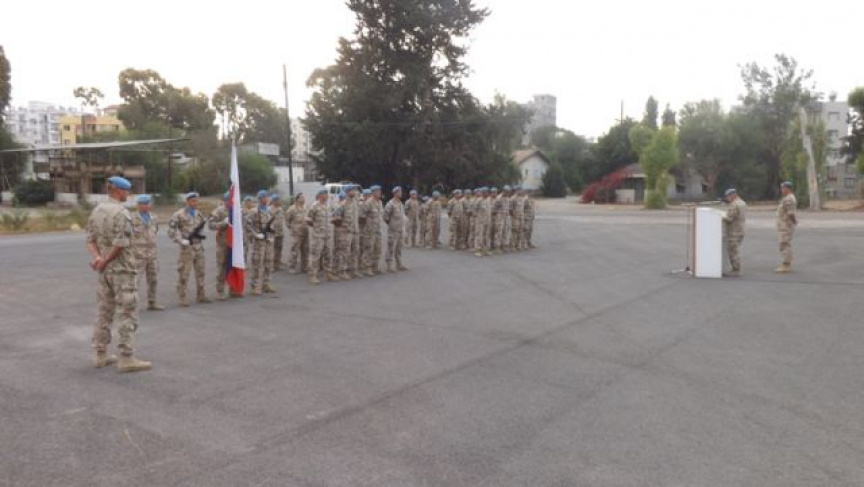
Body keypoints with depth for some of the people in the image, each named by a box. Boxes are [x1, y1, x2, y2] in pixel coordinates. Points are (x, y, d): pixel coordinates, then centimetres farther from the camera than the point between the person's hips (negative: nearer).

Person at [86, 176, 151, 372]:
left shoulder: (96, 211, 10)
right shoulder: (122, 212, -16)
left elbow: (91, 240, 6)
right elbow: (120, 245, -22)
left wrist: (97, 258, -9)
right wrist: (104, 262, -11)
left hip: (106, 270, 9)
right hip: (123, 269, -8)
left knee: (104, 312, 14)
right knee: (127, 314, -5)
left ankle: (100, 355, 20)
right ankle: (126, 359, -5)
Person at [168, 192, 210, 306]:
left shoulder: (198, 213, 10)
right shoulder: (179, 214, -9)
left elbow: (203, 223, 28)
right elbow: (171, 230, -12)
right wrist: (181, 240, -17)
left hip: (199, 246, 6)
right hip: (187, 247, -6)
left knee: (200, 271, 11)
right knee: (184, 273, -4)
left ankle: (201, 295, 21)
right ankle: (182, 298, 1)